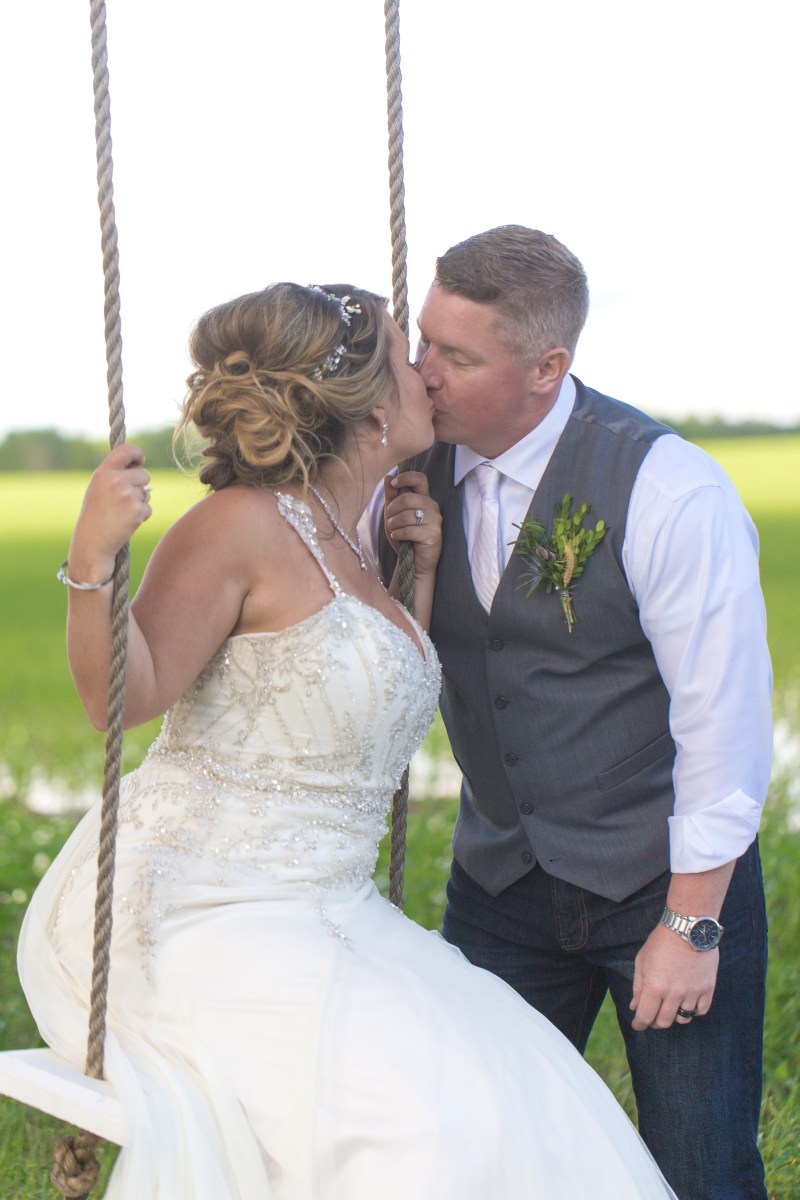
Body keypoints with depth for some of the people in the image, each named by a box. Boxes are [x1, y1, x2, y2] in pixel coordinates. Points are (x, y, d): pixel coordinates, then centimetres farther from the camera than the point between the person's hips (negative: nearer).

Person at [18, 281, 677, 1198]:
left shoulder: (336, 544, 12)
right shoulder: (244, 524, -14)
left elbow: (387, 705, 23)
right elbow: (120, 696, -18)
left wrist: (421, 570, 13)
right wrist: (92, 561, -35)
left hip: (308, 915, 9)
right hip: (190, 915, -9)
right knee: (414, 1111, -23)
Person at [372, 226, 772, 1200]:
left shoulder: (669, 491, -19)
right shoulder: (414, 471, -3)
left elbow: (724, 718, -15)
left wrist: (692, 925, -14)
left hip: (667, 881, -4)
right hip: (500, 885, 4)